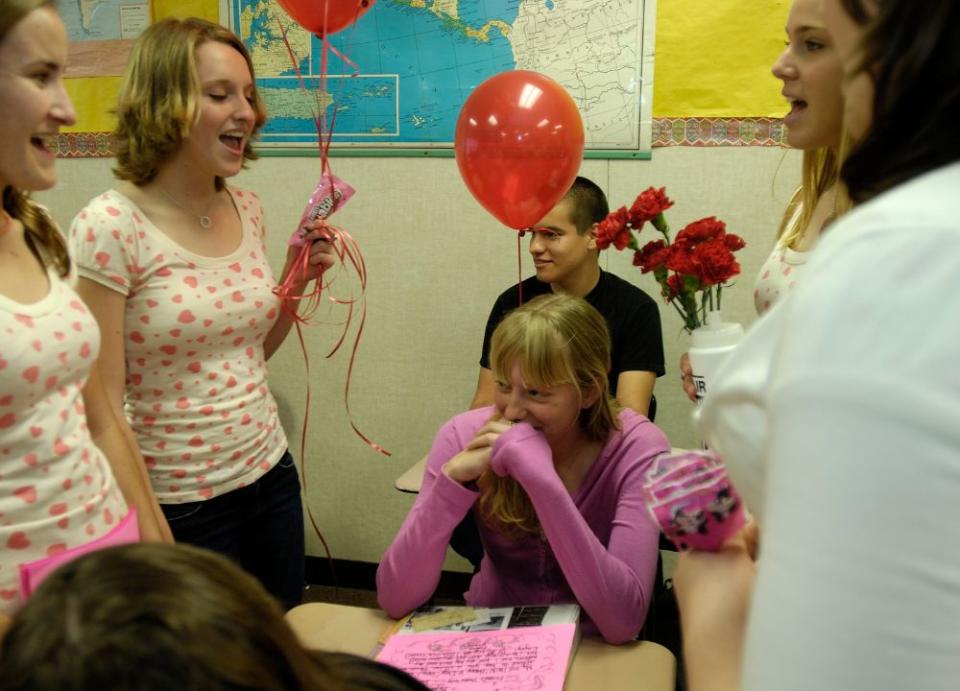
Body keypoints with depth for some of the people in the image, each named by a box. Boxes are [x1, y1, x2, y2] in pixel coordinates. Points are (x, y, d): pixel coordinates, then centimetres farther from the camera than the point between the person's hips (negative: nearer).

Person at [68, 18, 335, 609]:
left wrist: (298, 280, 0)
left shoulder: (248, 212, 3)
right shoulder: (110, 227, -17)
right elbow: (102, 402, -16)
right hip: (177, 502, -6)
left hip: (269, 474, 6)